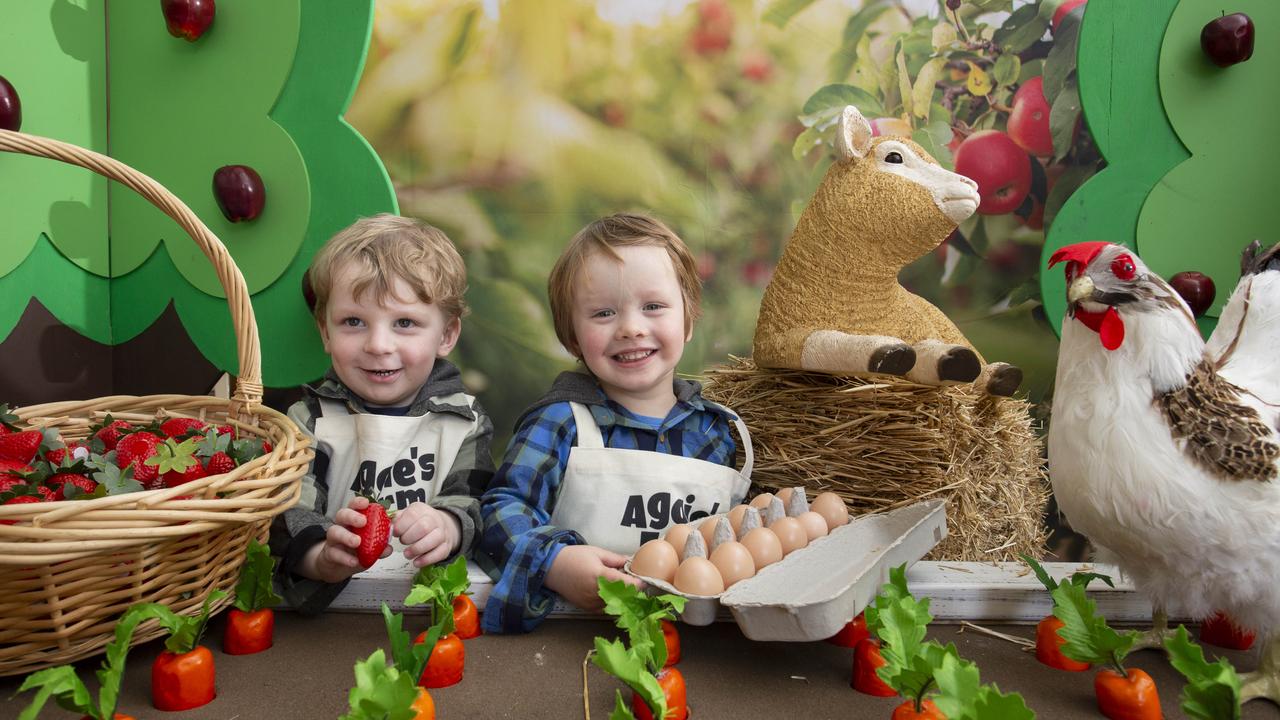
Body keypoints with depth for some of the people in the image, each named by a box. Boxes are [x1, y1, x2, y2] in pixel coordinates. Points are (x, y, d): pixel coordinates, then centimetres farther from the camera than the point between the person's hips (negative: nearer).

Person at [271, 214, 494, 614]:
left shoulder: (463, 421, 5)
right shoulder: (310, 421, 3)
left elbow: (472, 504, -4)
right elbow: (288, 517, -10)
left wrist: (447, 527, -28)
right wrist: (323, 559, -32)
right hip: (332, 605, 0)